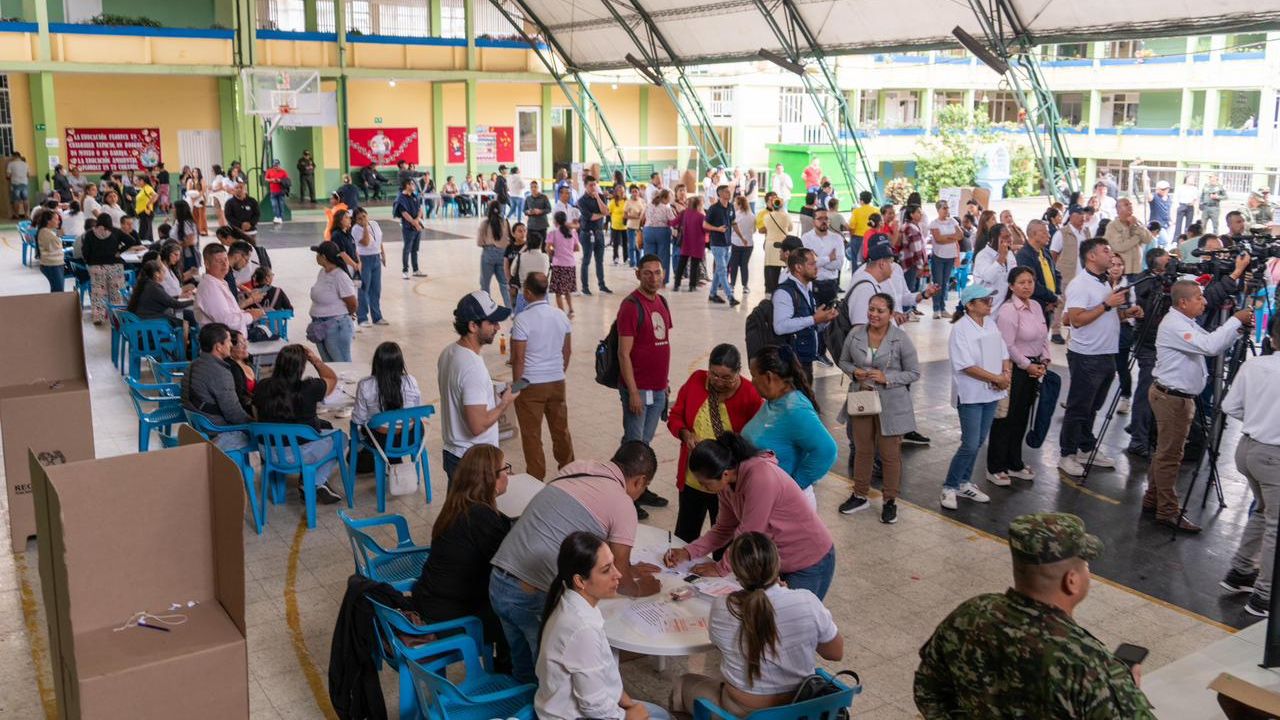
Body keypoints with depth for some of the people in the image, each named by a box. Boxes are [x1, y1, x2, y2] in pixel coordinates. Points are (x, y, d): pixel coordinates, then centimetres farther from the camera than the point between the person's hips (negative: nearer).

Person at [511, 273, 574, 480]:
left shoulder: (523, 319, -17)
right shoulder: (560, 315, 0)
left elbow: (518, 358, -15)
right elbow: (567, 350, 9)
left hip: (531, 385, -5)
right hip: (557, 383, 5)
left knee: (532, 435, 7)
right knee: (561, 429, 17)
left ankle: (536, 478, 14)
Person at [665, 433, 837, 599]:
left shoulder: (760, 476, -32)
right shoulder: (728, 482, -6)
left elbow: (748, 534, -26)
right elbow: (723, 529, 4)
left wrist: (720, 568, -14)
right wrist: (687, 552, -7)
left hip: (809, 566, -7)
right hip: (777, 561, 7)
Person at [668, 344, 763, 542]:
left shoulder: (750, 395, -14)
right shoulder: (696, 380, -5)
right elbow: (674, 417, 3)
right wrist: (685, 434, -16)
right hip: (692, 480, 4)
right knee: (683, 539, 19)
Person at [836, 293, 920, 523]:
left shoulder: (901, 339, -12)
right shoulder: (855, 334, -3)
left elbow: (914, 373, -7)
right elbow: (843, 361, 11)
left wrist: (886, 378, -19)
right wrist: (854, 371, -11)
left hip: (891, 405, -3)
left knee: (890, 454, 7)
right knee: (862, 450, 16)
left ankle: (890, 501, 22)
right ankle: (860, 495, 32)